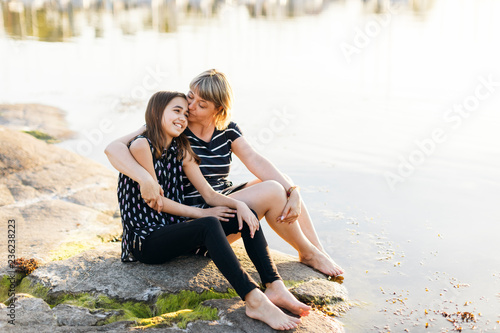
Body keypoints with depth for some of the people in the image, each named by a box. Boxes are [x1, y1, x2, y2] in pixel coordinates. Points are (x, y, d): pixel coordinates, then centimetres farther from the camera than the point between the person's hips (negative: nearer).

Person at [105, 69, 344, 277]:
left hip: (224, 201, 7)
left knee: (284, 186, -5)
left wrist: (293, 192, -22)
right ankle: (308, 253, -2)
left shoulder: (227, 129, 3)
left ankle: (321, 253, 0)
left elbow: (256, 161, -7)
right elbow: (113, 148, -23)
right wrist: (145, 179, -42)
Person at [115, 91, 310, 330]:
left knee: (246, 217, -9)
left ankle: (274, 286, -23)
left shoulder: (181, 151, 12)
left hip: (174, 229, 8)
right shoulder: (141, 145, -11)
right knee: (209, 225, -34)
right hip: (146, 239, -8)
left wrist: (238, 204, -13)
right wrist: (202, 214, -11)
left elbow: (209, 194, 7)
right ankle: (254, 301, -41)